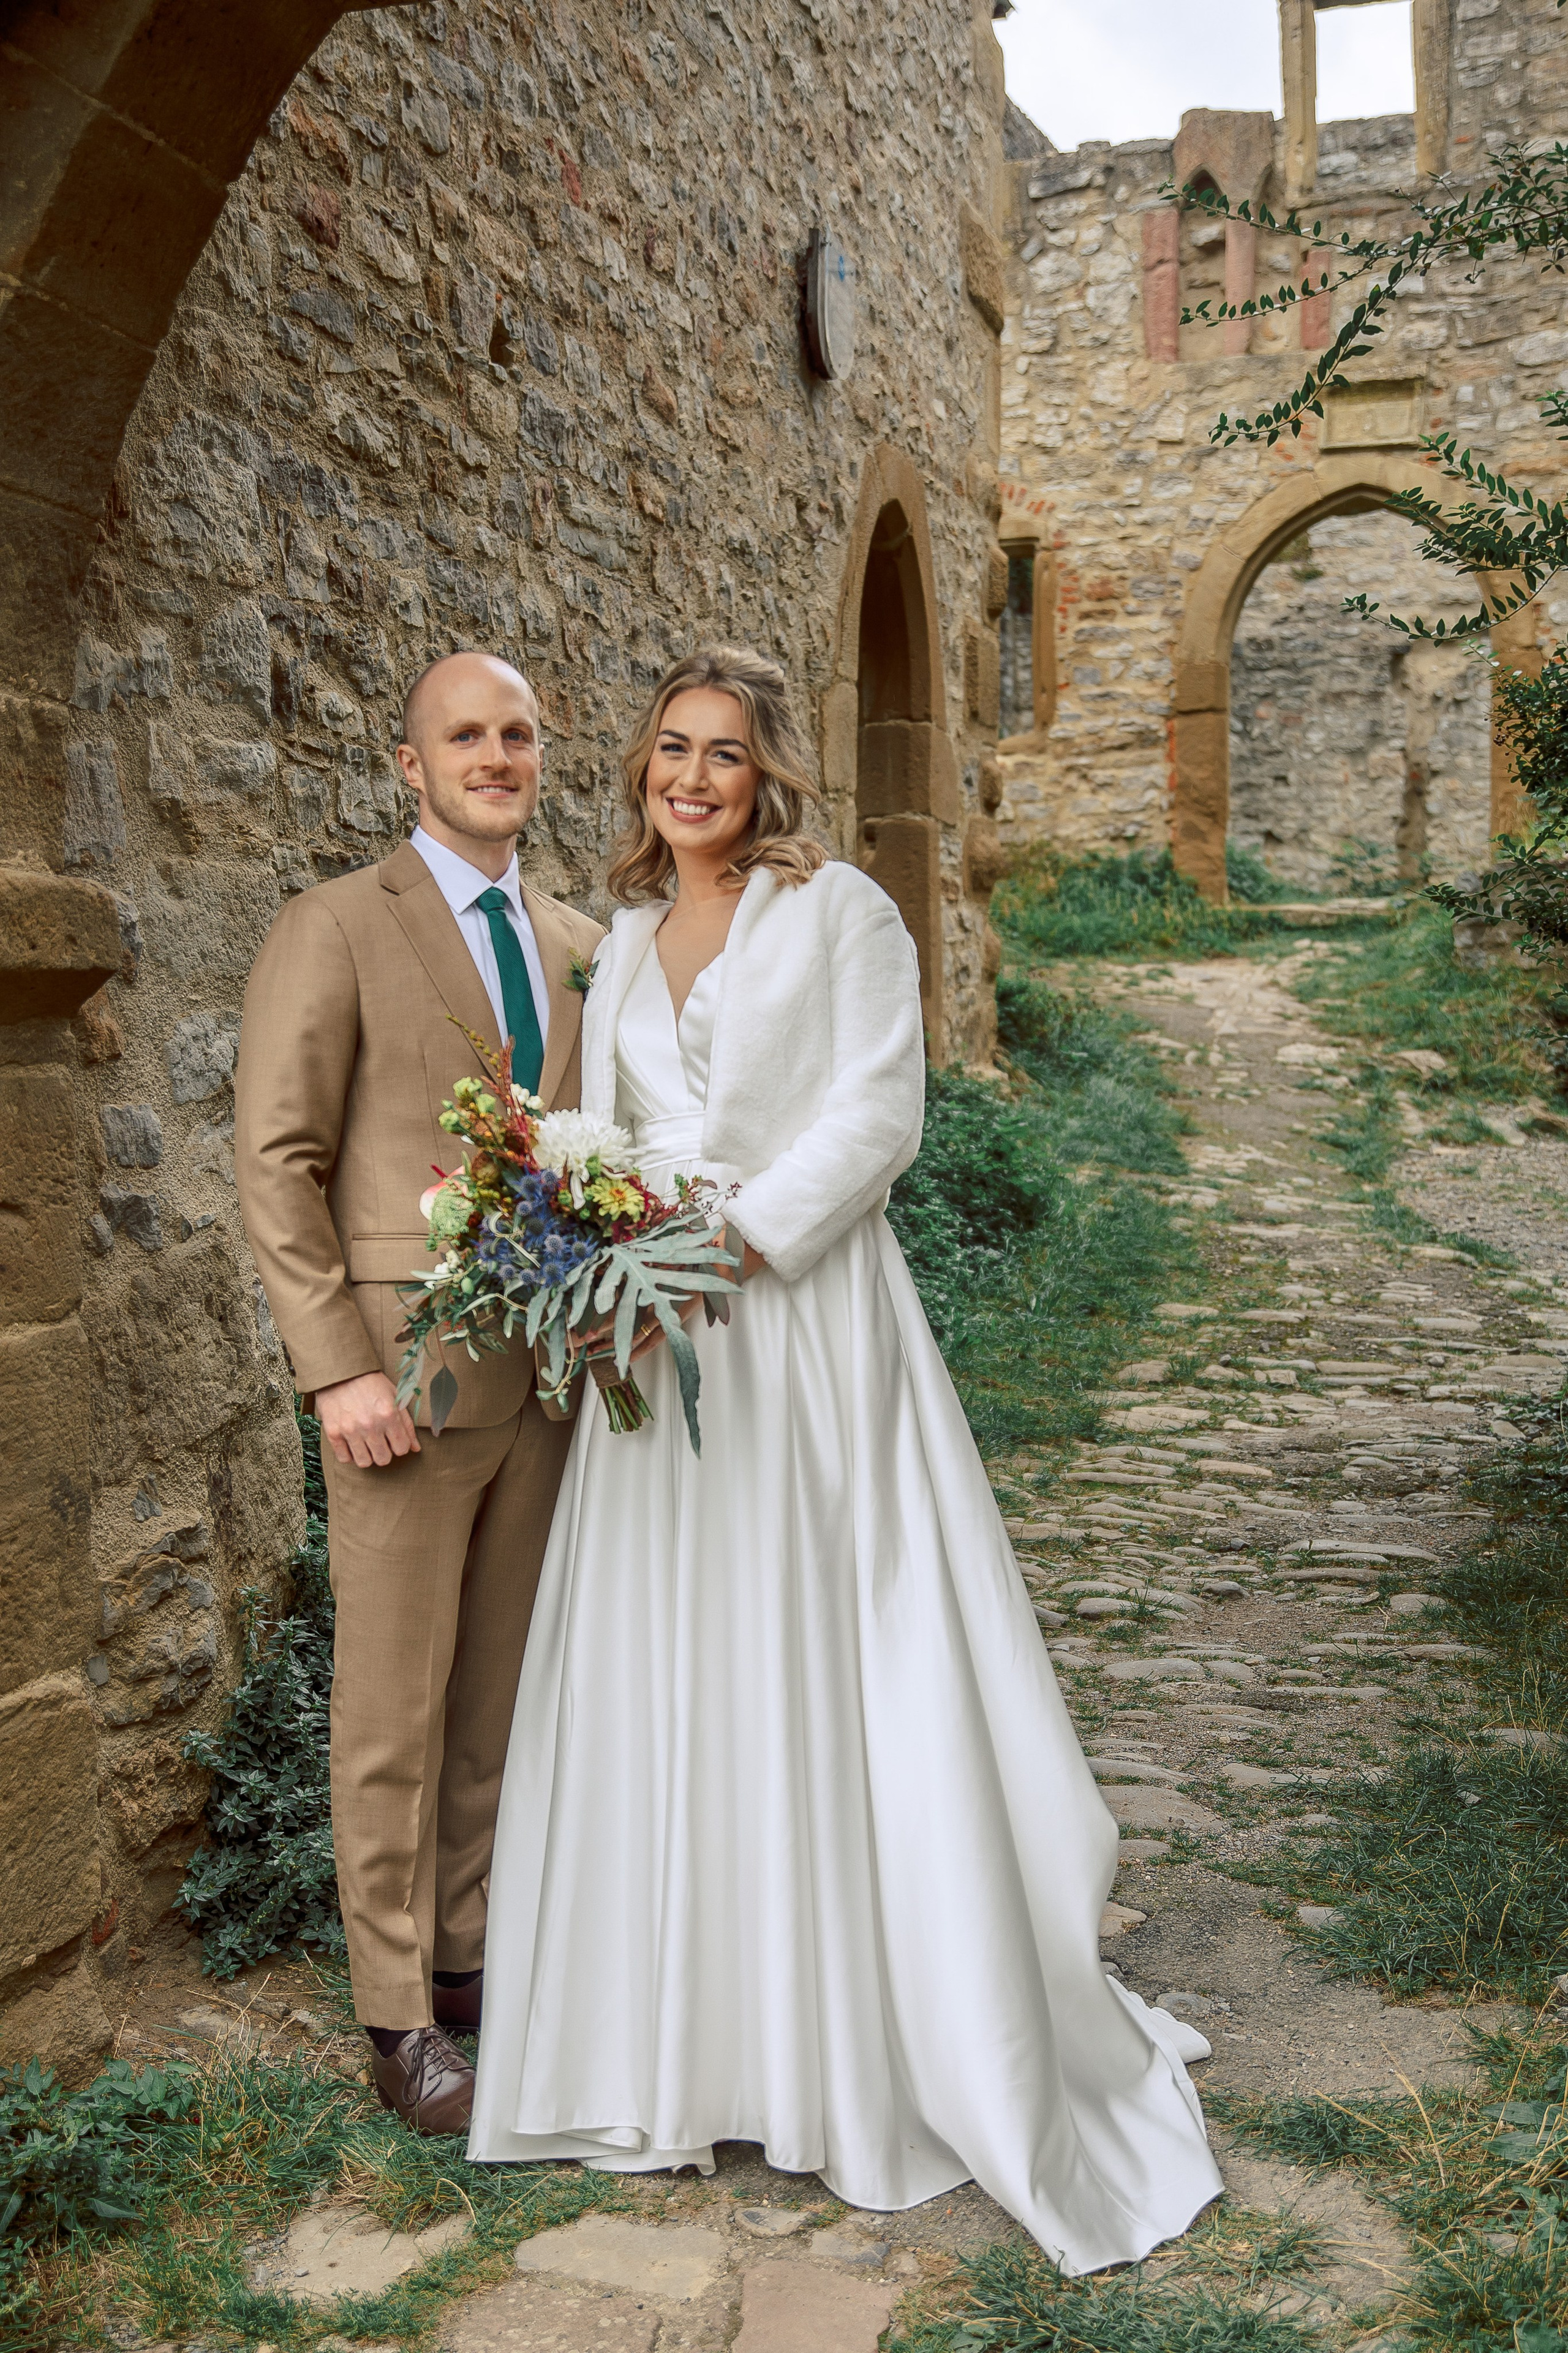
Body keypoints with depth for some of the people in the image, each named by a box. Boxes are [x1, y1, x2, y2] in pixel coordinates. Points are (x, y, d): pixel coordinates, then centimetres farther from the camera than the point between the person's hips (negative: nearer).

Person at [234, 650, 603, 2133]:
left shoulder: (578, 943, 13)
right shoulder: (337, 928, -4)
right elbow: (275, 1162, -8)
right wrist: (339, 1368, -14)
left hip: (548, 1370, 5)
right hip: (407, 1378, -5)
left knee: (503, 1693, 14)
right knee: (395, 1706, 4)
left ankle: (470, 1956, 29)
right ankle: (398, 2021, 17)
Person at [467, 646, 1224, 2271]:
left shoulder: (839, 911, -2)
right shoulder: (624, 942, 15)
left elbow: (877, 1113, -10)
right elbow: (598, 1136, 14)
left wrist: (736, 1237, -18)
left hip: (807, 1323, -5)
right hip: (659, 1339, 5)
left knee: (826, 1662, 0)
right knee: (664, 1664, 9)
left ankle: (892, 2032, 16)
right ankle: (685, 2028, 25)